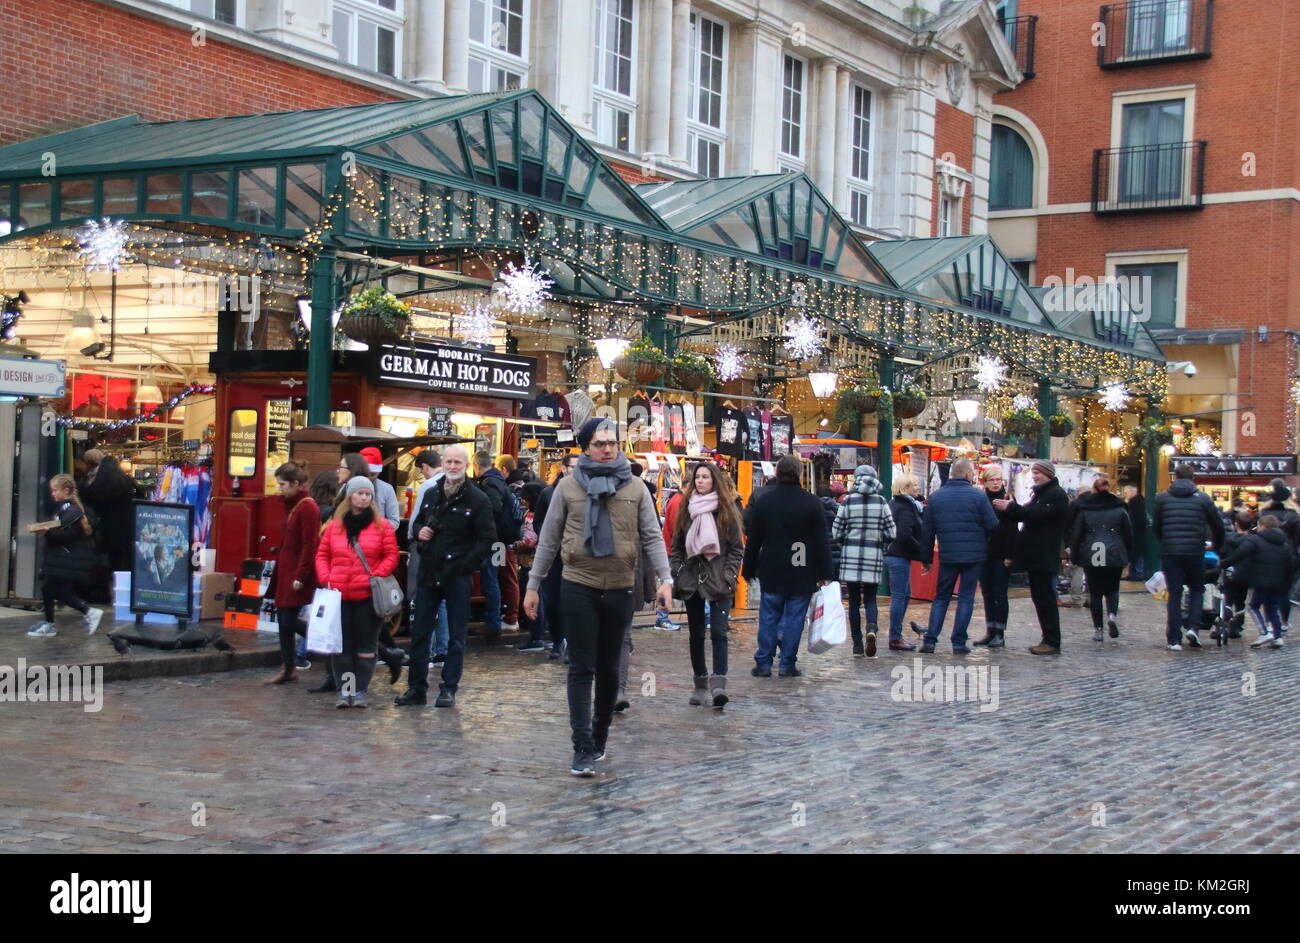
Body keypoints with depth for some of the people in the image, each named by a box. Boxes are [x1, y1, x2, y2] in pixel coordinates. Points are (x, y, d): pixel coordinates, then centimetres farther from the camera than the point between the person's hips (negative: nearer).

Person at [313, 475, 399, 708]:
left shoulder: (381, 526, 2)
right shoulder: (334, 526, 8)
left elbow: (391, 556, 1)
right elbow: (322, 555, 12)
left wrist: (377, 576, -12)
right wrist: (325, 578, -3)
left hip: (368, 595, -2)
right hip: (339, 595, 2)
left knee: (366, 644, 3)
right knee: (341, 644, 3)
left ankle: (360, 691, 11)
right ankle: (344, 690, 10)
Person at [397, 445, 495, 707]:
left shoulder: (477, 499, -7)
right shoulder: (431, 494, 11)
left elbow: (487, 539, -9)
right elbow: (418, 521, 25)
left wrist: (465, 566, -14)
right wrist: (419, 533, 1)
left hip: (458, 577, -5)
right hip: (428, 573, 5)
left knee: (457, 636, 3)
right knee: (419, 631, 7)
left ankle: (449, 688, 10)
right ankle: (416, 687, 16)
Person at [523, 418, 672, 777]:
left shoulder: (636, 488, 4)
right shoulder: (568, 487, 1)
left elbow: (651, 538, 2)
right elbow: (549, 539, 5)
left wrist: (665, 579, -11)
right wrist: (533, 586, 4)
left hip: (620, 590, 2)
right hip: (578, 588, -2)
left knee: (609, 669, 12)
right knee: (582, 669, -3)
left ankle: (599, 737, 27)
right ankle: (583, 748, -3)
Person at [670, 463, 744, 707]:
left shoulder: (726, 511, 0)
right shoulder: (686, 510, 9)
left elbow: (737, 548, 1)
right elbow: (676, 546, 12)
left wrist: (728, 576, -8)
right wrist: (678, 574, 1)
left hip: (718, 583, -4)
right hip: (692, 581, 4)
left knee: (718, 632, -13)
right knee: (696, 633, 9)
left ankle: (718, 683, -19)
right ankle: (700, 683, 18)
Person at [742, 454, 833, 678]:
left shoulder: (763, 500, -1)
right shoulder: (812, 502, -5)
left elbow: (753, 539, 3)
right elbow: (822, 541, -3)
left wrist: (749, 570, 12)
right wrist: (825, 574, 3)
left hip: (771, 573, 1)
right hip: (802, 575, -1)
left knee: (768, 619, 8)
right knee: (794, 619, 4)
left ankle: (763, 664, 9)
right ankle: (788, 664, 6)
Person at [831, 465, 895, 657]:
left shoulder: (848, 502, -3)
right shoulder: (881, 503, 1)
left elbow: (836, 532, 0)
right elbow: (891, 533, 0)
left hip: (851, 555, 0)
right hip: (874, 555, 0)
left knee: (854, 600, 7)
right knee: (870, 599, 8)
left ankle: (857, 644, 6)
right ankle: (871, 627, -22)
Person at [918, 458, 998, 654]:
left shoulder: (935, 497, 4)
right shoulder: (978, 496, -7)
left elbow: (927, 531, 6)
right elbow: (993, 525, -8)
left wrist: (926, 558, 14)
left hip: (947, 556, 3)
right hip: (974, 556, -3)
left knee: (941, 597, 12)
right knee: (966, 598, 4)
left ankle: (929, 641, 4)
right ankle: (959, 643, 3)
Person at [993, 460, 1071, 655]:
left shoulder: (1056, 494, -10)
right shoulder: (1040, 493, 22)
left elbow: (1039, 514, -22)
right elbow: (1029, 514, 17)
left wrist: (1011, 507, -18)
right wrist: (1011, 507, -2)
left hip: (1045, 556, -10)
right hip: (1035, 555, 10)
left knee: (1046, 598, -9)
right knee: (1039, 597, 10)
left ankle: (1052, 642, -7)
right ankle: (1048, 639, 15)